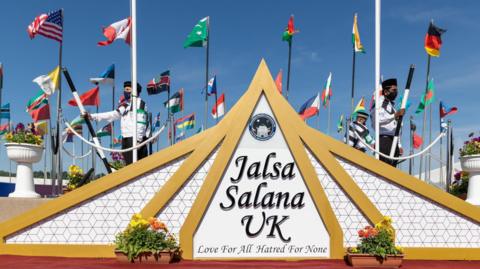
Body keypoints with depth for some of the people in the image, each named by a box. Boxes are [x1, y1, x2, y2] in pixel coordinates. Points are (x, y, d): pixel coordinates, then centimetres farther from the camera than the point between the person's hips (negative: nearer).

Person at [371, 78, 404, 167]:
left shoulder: (392, 106, 25)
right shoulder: (379, 102, 0)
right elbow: (377, 120, -19)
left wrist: (399, 145, 20)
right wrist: (395, 115, -24)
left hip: (393, 141, 8)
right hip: (384, 140, -8)